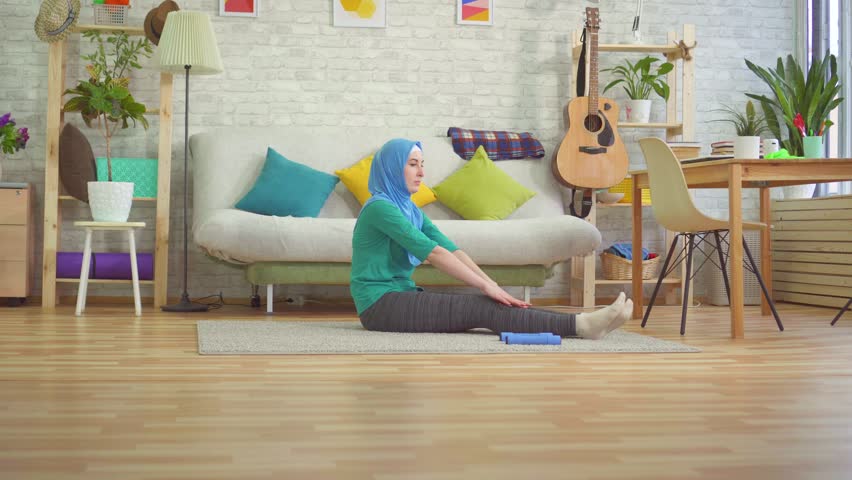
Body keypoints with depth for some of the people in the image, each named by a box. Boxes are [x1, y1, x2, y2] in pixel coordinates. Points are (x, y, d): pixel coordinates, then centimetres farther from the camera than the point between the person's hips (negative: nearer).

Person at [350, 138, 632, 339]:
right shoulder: (379, 207, -14)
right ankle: (582, 326, -27)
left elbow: (451, 250, 5)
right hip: (380, 304, -8)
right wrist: (485, 286, -23)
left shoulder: (408, 208, 15)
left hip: (401, 295, 8)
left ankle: (582, 324, -20)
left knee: (490, 305, -10)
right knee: (479, 309, -20)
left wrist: (493, 287, -7)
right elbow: (433, 253, -22)